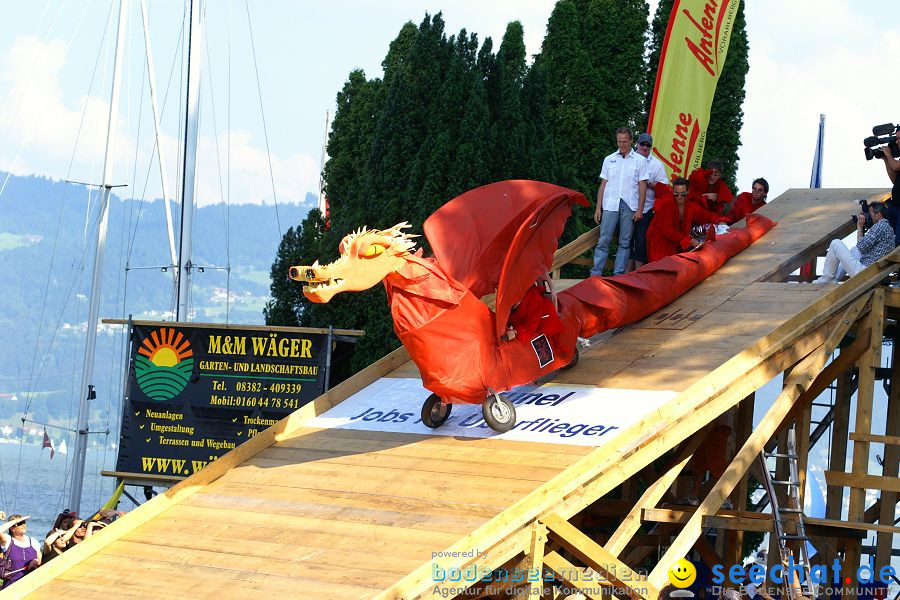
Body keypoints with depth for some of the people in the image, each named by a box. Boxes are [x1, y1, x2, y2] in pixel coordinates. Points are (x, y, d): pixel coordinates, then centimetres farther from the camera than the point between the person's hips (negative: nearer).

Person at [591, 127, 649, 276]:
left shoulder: (640, 160, 7)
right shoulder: (609, 160, 13)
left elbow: (642, 186, 4)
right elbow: (603, 185, 13)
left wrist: (640, 209, -4)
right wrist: (598, 208, 6)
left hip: (629, 206, -1)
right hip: (610, 205, 1)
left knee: (625, 242, 0)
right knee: (604, 240, -5)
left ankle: (618, 274, 2)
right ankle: (596, 273, -7)